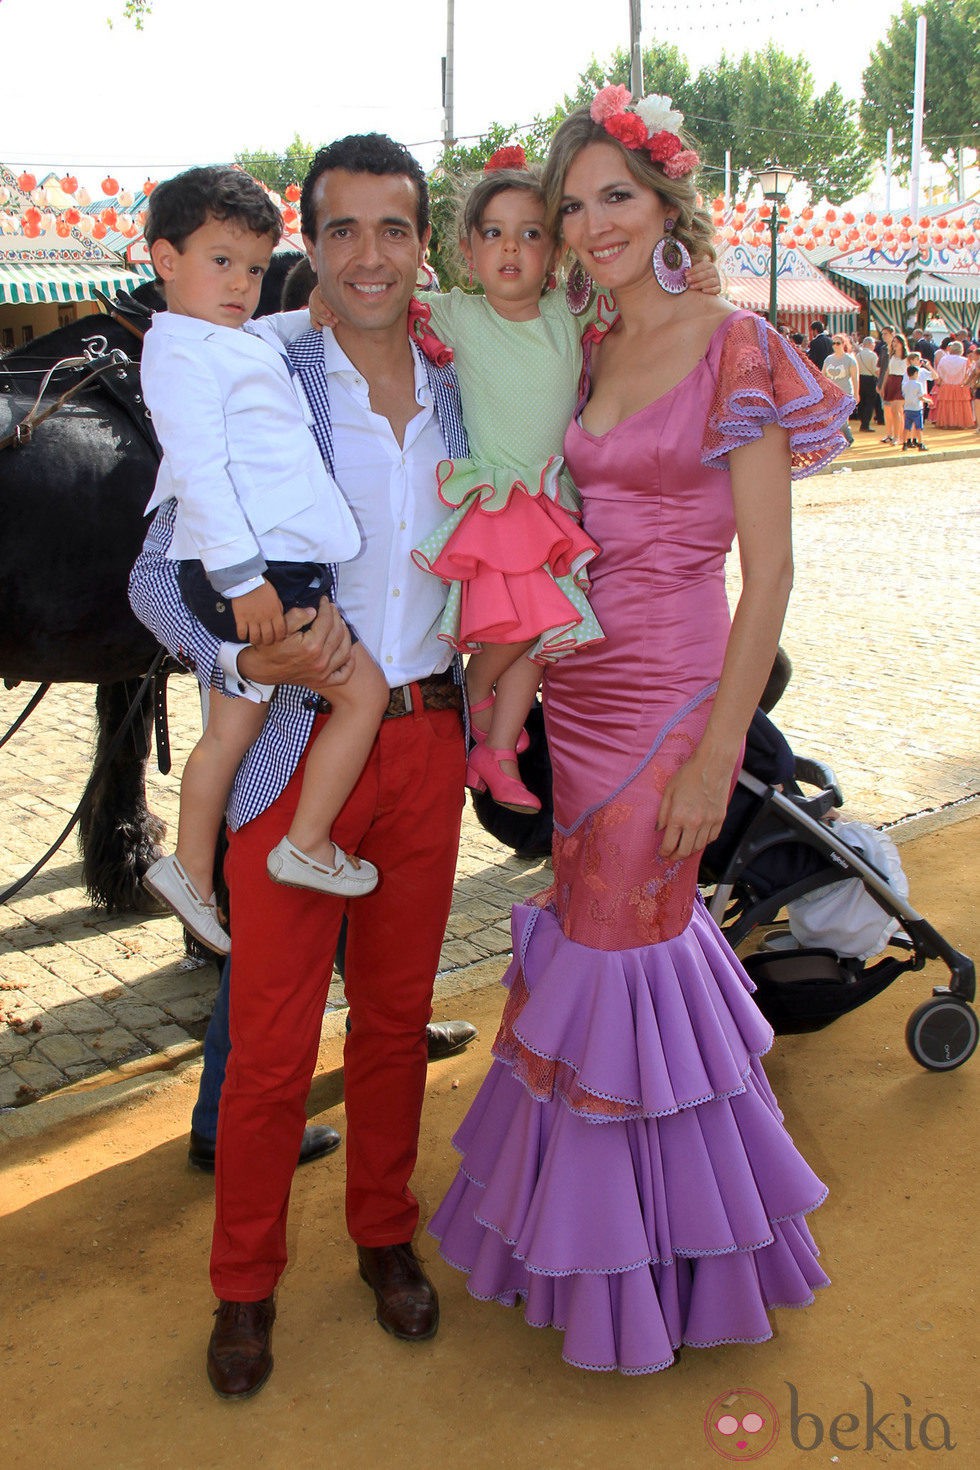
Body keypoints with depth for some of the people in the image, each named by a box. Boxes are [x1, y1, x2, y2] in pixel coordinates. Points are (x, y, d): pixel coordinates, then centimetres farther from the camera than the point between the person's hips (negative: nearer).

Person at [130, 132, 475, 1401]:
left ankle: (385, 1237, 38)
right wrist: (245, 658, -26)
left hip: (428, 738, 4)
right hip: (297, 742, -4)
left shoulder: (462, 397, 7)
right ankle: (245, 1285, 27)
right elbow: (158, 576, -8)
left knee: (397, 1013, 17)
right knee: (271, 1043, 5)